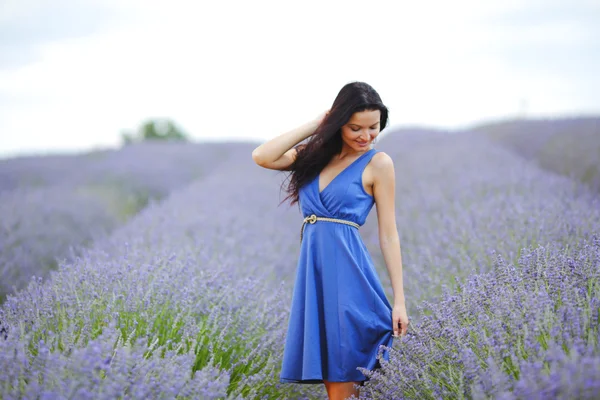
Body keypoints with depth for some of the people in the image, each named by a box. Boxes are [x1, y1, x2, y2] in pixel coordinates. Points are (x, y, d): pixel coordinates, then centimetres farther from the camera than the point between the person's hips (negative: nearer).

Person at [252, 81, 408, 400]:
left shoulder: (377, 163, -2)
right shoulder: (315, 154, 11)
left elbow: (388, 234, -3)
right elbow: (261, 157, -3)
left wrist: (399, 300, -7)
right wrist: (315, 124, 1)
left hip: (346, 270, -5)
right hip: (313, 268, 5)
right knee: (326, 371, 10)